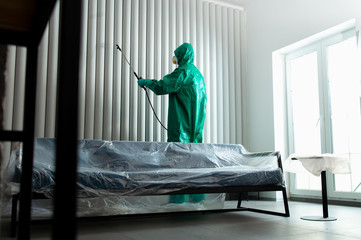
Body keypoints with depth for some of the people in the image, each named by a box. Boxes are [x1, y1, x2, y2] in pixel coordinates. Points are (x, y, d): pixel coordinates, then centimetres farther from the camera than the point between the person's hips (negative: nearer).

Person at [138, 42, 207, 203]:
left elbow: (162, 86, -12)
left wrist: (145, 82, 4)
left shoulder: (183, 71, -9)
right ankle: (197, 196, 14)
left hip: (182, 124, -9)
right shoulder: (197, 73, 20)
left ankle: (177, 198, -5)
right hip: (195, 124, 9)